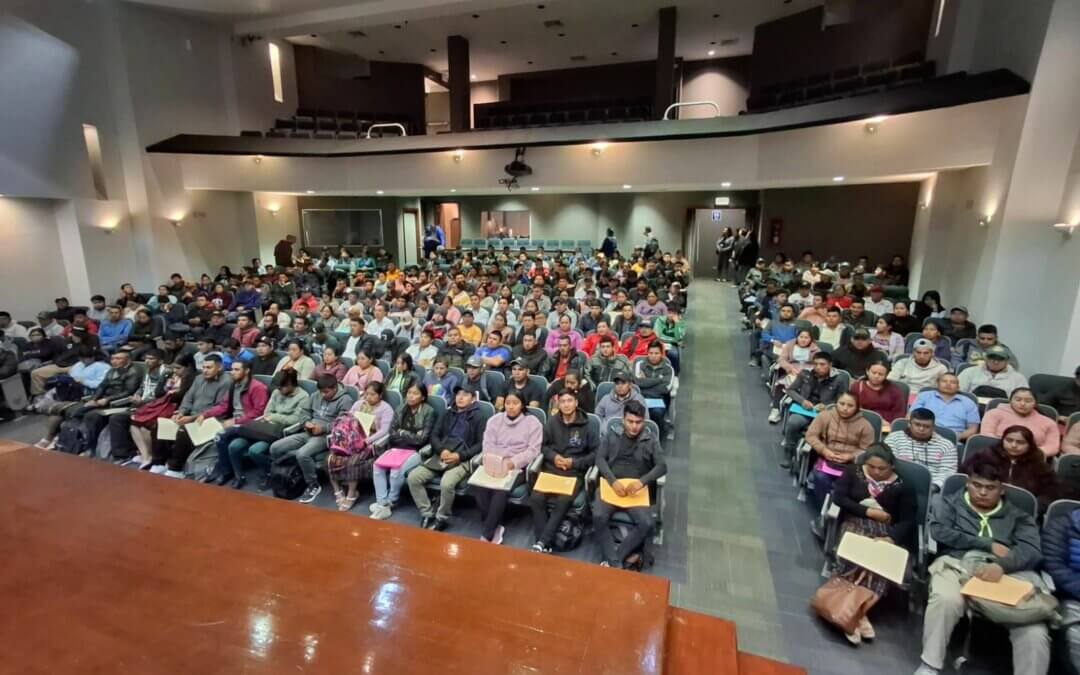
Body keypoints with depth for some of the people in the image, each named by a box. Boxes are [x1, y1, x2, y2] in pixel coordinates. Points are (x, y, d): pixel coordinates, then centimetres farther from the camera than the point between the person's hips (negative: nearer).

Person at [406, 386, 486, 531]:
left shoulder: (477, 416, 3)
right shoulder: (448, 413, 18)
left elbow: (481, 444, -3)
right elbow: (434, 435, 13)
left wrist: (460, 456, -15)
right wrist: (441, 450, -7)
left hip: (463, 459, -5)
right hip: (440, 456, 5)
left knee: (446, 483, -32)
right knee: (413, 477, -14)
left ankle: (442, 518, -6)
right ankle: (427, 514, 0)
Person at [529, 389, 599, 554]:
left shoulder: (586, 426, -1)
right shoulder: (552, 422, 7)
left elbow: (597, 453, 1)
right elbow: (542, 445, 14)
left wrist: (575, 462, -10)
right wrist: (553, 456, -6)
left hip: (575, 472, -2)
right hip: (551, 469, 3)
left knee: (563, 501, -30)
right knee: (536, 498, -24)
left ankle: (542, 543, -19)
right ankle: (545, 543, -14)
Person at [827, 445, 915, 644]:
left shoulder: (902, 487, 5)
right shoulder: (853, 471, 8)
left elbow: (908, 521, -2)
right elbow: (838, 497, -1)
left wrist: (892, 538, -21)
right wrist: (868, 512, -9)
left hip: (886, 533, 0)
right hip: (855, 523, 0)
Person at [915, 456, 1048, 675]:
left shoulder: (1019, 516, 23)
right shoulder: (952, 502, 22)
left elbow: (1032, 551, 4)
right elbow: (938, 531, 4)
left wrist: (1002, 565, -17)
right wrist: (988, 544, -1)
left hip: (1007, 573, 2)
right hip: (959, 563, -2)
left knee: (1034, 630, -28)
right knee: (946, 600, -34)